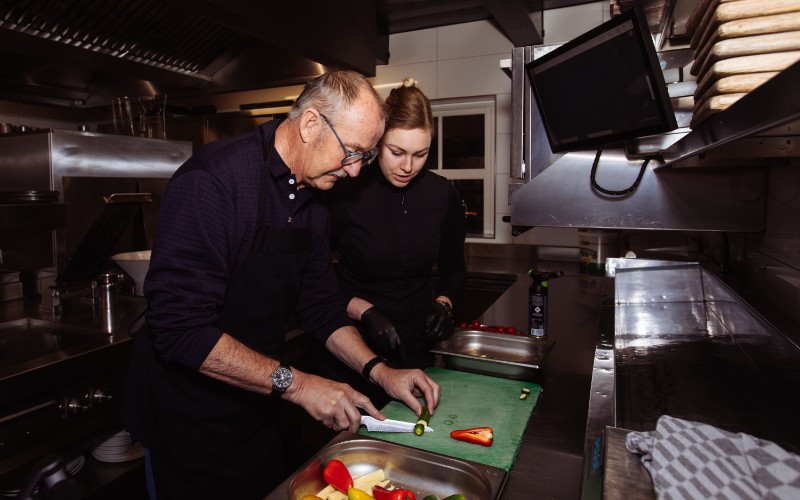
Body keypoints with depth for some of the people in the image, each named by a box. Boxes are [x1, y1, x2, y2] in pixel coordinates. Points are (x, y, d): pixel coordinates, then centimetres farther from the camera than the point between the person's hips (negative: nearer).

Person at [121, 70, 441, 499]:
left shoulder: (312, 201, 1)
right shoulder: (213, 179, -25)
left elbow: (321, 305, 6)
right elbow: (181, 328, -29)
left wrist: (379, 372, -3)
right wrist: (295, 383, -27)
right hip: (187, 417, -7)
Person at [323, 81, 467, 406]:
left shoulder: (443, 196, -5)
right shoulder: (346, 193, -16)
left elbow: (454, 270, 9)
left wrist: (443, 303, -10)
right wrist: (365, 311, -21)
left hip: (418, 349, 4)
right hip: (354, 351, -3)